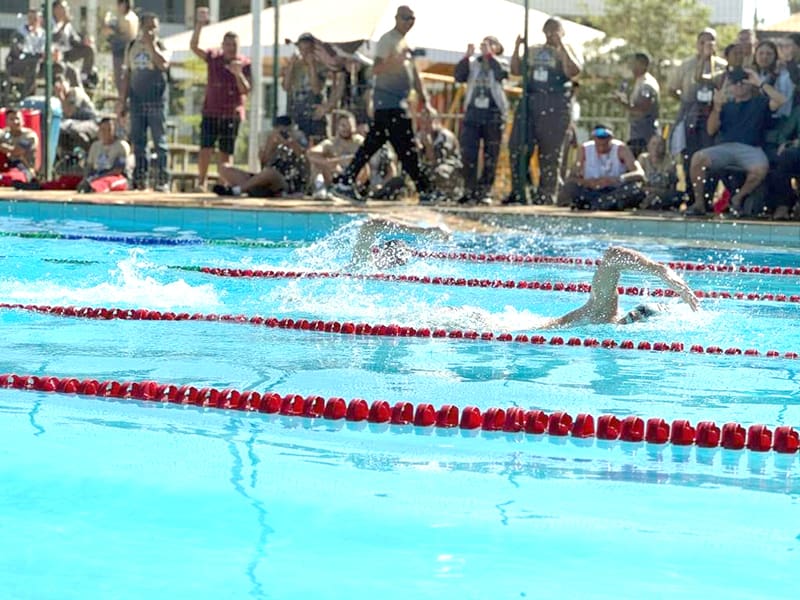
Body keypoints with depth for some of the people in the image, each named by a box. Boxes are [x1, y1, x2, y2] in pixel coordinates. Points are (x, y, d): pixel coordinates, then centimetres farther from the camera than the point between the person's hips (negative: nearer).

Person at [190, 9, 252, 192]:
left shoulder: (244, 64, 1)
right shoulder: (213, 57, 4)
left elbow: (246, 90, -4)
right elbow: (194, 46, -10)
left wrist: (238, 73, -22)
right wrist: (200, 24, -21)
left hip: (232, 113, 0)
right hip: (211, 111, 0)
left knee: (226, 152, 2)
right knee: (205, 147, -10)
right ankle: (201, 182, -6)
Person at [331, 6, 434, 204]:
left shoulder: (405, 43, 21)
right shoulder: (388, 40, -8)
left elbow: (414, 75, 24)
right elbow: (376, 69, -17)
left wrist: (424, 100, 19)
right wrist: (395, 62, -34)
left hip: (398, 103, 9)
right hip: (389, 100, -9)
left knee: (370, 146, 8)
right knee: (407, 149, -8)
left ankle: (344, 183, 8)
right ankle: (424, 191, -8)